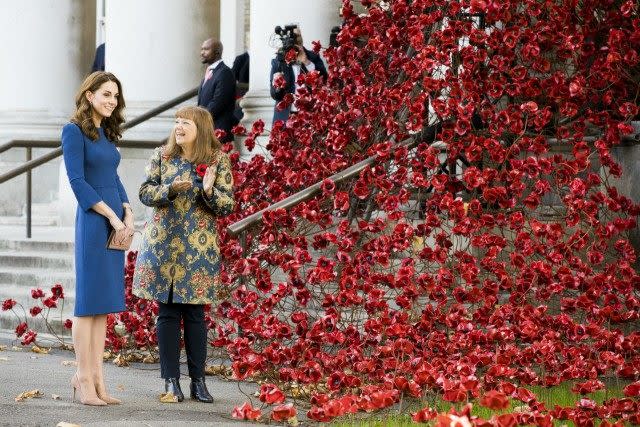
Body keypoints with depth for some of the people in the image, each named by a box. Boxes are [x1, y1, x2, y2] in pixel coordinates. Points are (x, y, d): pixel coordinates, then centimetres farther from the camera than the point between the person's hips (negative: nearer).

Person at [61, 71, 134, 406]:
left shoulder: (107, 133, 16)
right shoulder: (74, 131, -7)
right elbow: (77, 181, -13)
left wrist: (128, 214, 1)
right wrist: (112, 216, -15)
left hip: (116, 222, 8)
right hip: (93, 222, -8)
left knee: (105, 303, 7)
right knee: (88, 301, -5)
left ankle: (96, 378, 9)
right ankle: (83, 378, -2)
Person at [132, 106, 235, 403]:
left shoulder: (218, 160, 0)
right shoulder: (162, 156, 4)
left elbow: (227, 205, -2)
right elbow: (145, 192, 0)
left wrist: (209, 191, -22)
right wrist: (171, 189, -17)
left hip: (199, 248, -1)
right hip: (163, 244, 1)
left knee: (195, 314, 2)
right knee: (167, 313, 2)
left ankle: (198, 381, 9)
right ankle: (171, 380, 8)